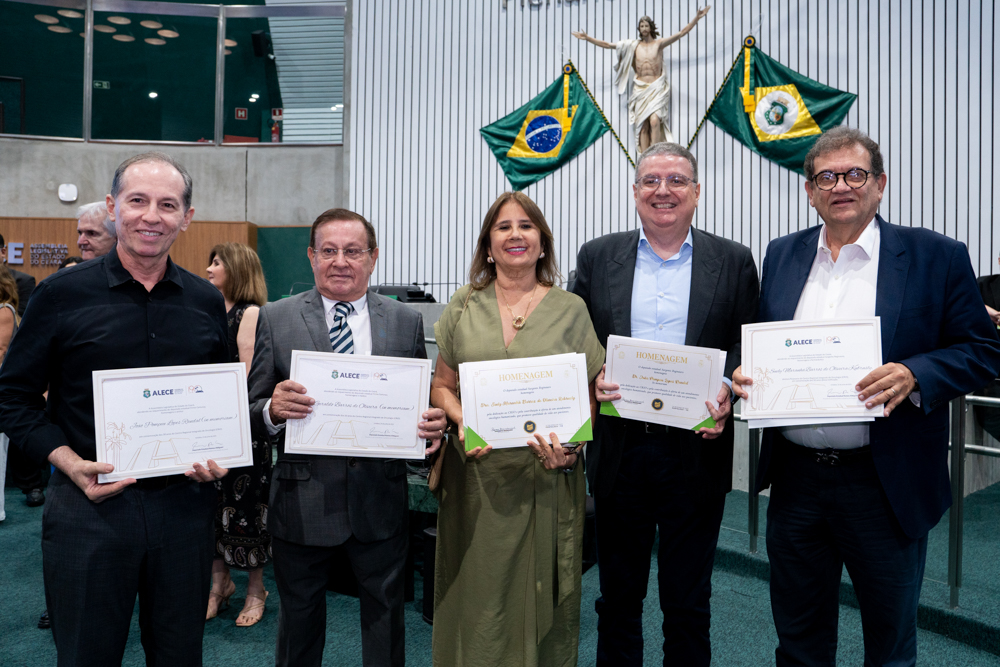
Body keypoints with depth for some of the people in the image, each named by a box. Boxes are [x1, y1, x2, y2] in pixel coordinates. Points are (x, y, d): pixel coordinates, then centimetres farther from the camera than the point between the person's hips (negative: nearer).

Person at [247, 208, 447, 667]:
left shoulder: (406, 322, 2)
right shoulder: (276, 319, -1)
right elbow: (254, 410, -2)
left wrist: (432, 426, -16)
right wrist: (272, 409, -24)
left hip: (380, 502, 1)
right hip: (302, 502, 0)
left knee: (385, 617, 18)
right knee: (299, 617, 20)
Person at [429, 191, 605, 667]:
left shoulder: (570, 310, 3)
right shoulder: (462, 308, 7)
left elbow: (589, 395, 2)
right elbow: (441, 386, 9)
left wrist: (570, 448, -15)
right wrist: (464, 423, -11)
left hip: (546, 479, -1)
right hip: (477, 478, 1)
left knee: (540, 594, 9)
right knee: (478, 596, 9)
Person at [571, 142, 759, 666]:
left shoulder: (733, 262, 4)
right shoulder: (597, 257, 6)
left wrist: (726, 392, -15)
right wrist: (590, 381, -13)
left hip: (696, 451, 0)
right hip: (619, 451, 1)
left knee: (688, 604, 14)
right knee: (618, 598, 15)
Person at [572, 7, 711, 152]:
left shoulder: (659, 44, 6)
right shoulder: (633, 45, 10)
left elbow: (682, 33, 3)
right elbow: (607, 45, 10)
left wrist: (696, 18, -7)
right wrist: (587, 38, 6)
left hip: (657, 88, -2)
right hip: (640, 90, 2)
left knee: (654, 120, -23)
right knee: (643, 126, -4)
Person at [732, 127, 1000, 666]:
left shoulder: (936, 257, -4)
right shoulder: (781, 255, 7)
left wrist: (914, 374, -22)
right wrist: (745, 373, -8)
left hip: (884, 485, -2)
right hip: (794, 480, 3)